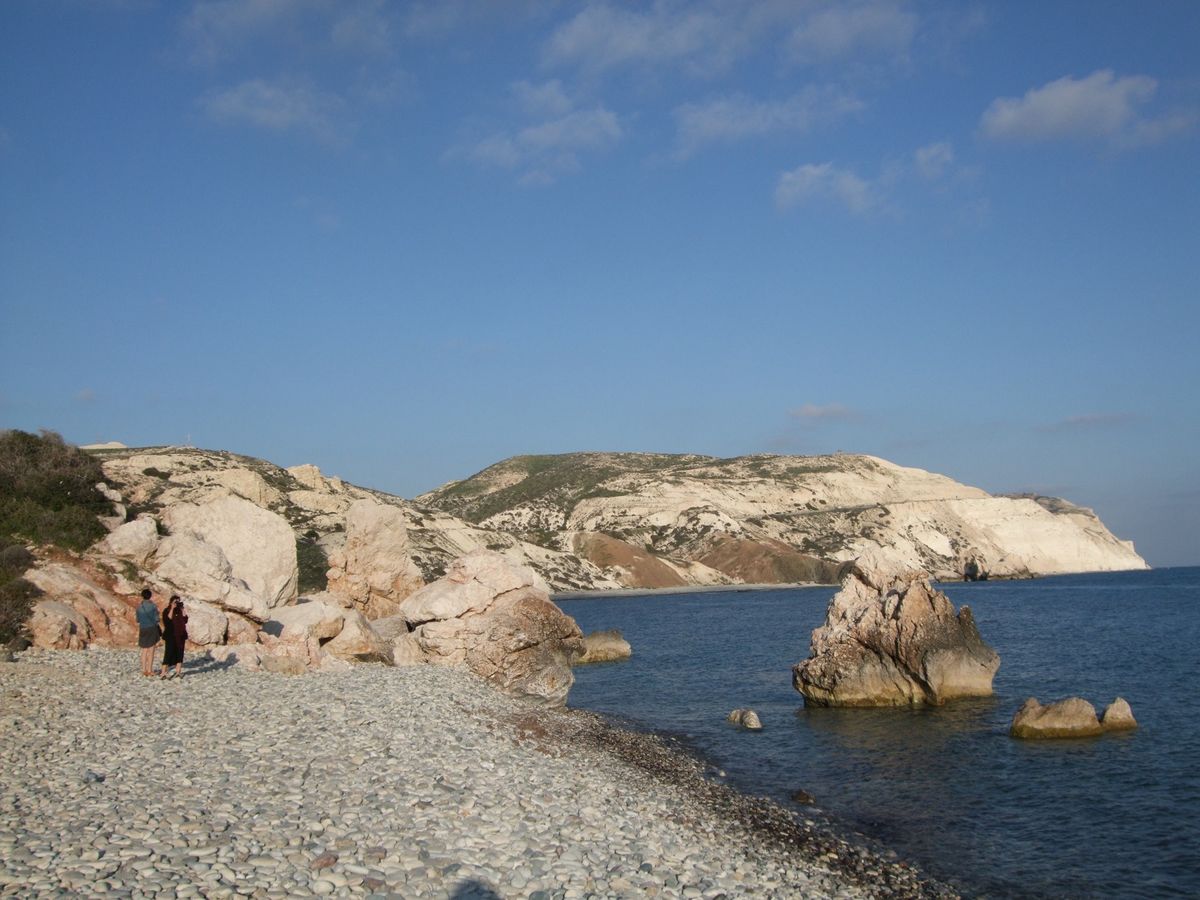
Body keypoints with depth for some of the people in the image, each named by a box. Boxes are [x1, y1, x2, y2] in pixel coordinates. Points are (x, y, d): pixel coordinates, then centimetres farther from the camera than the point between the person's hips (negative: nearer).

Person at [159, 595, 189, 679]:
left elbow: (185, 620, 0)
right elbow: (167, 620, -20)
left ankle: (178, 671, 13)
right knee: (169, 653, -10)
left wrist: (182, 609, -3)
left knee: (179, 654, 6)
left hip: (180, 636, 5)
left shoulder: (180, 611, 10)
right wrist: (172, 609, -20)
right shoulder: (167, 611, -3)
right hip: (170, 636, -5)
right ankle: (163, 673, -9)